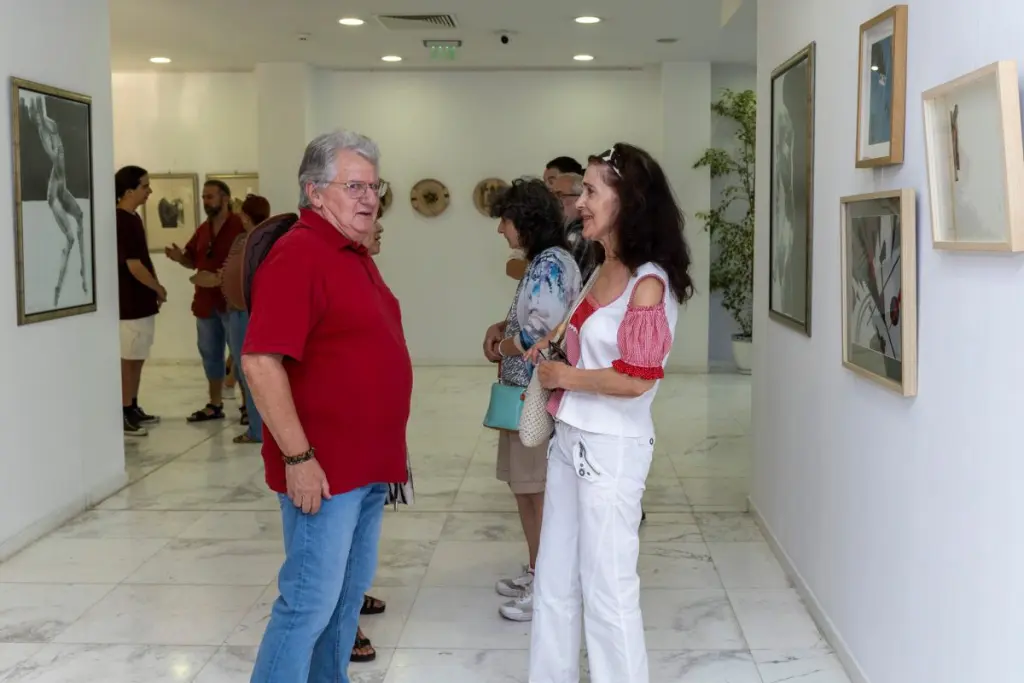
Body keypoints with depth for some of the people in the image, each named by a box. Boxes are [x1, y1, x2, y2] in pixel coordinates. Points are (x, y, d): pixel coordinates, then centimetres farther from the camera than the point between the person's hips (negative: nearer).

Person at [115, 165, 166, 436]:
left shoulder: (133, 218, 12)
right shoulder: (121, 222, -18)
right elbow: (134, 266, -21)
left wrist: (154, 290, 8)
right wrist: (159, 289, -8)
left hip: (142, 301, 9)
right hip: (130, 304, -9)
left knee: (137, 359, 15)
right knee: (128, 360, -3)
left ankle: (132, 408, 24)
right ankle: (122, 416, 3)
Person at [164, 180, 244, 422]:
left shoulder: (240, 226, -11)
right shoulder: (202, 230, 12)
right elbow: (194, 261, 17)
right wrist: (180, 257, -4)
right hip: (206, 301, 8)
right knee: (210, 354, 13)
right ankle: (215, 405, 23)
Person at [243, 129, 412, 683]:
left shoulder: (356, 254, 13)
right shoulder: (297, 254, -16)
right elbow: (260, 363, -23)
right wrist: (298, 457, -23)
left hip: (369, 465, 9)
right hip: (323, 468, -9)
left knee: (349, 593, 17)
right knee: (309, 601, -4)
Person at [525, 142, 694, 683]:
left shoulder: (649, 283, -17)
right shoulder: (605, 271, 9)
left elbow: (635, 378, -24)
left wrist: (565, 376, -11)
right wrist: (552, 353, 6)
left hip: (611, 450, -9)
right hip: (570, 441, 9)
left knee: (607, 588, 3)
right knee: (555, 581, 17)